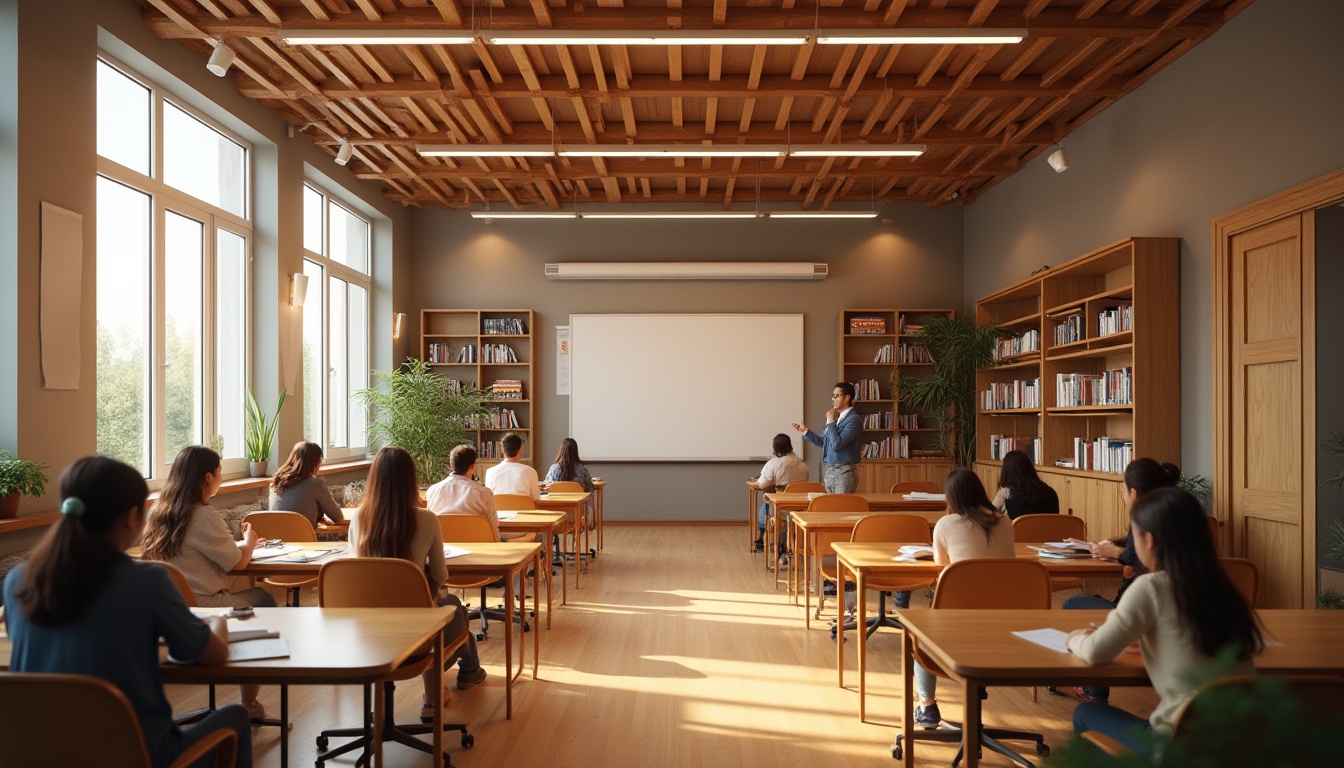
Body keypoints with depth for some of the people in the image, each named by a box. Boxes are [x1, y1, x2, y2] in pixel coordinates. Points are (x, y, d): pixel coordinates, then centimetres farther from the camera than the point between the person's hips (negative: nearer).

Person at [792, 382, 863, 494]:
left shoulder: (854, 420, -14)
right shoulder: (837, 418, 12)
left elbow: (837, 444, -22)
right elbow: (823, 441, 22)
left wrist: (831, 422, -14)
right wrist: (805, 430, 13)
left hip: (844, 472, -9)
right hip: (829, 471, 9)